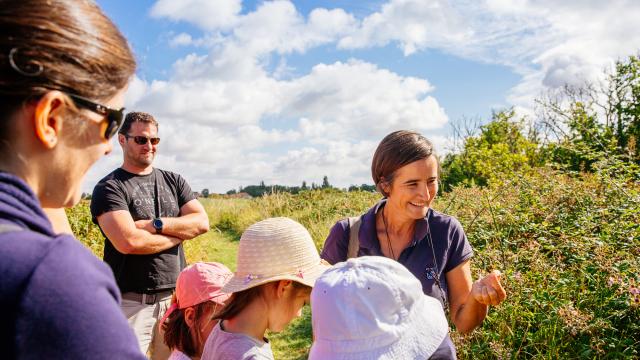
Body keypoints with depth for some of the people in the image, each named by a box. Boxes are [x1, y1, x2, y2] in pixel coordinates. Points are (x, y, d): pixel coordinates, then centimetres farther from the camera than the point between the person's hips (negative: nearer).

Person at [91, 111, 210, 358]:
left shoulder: (173, 181, 11)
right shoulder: (109, 187, -6)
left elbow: (202, 222, -2)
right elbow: (128, 242, -21)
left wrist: (156, 224, -14)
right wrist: (179, 233, -8)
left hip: (175, 296, 5)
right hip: (131, 302, -5)